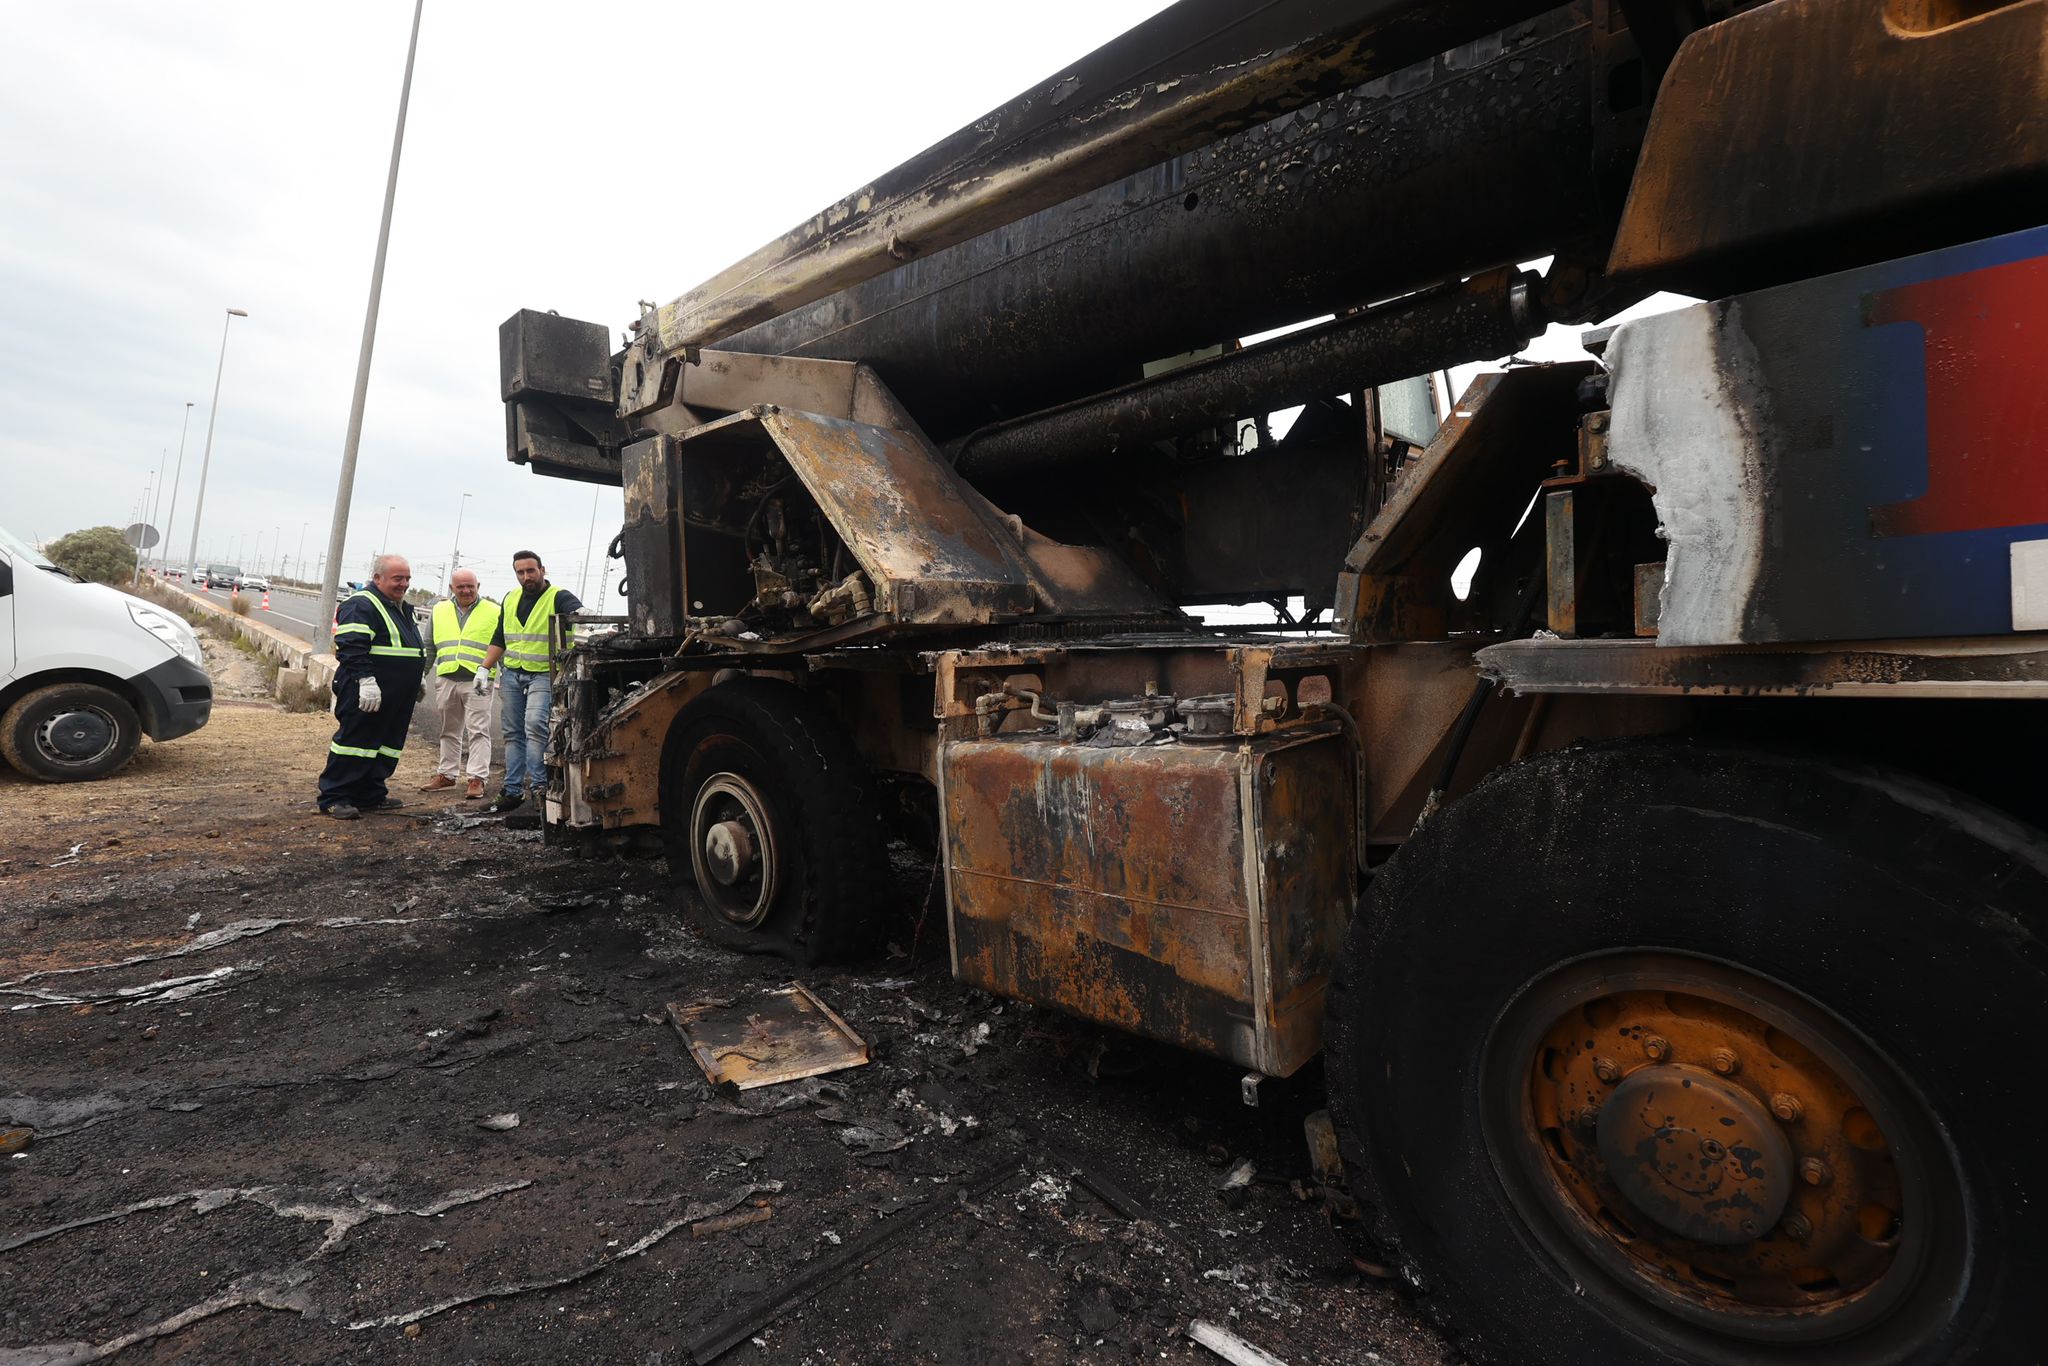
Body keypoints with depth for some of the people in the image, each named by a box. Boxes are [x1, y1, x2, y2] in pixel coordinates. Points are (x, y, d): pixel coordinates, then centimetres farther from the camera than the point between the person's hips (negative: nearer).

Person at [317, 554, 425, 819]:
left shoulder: (403, 609, 20)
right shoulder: (362, 605, -11)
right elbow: (352, 647, -21)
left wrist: (416, 682, 31)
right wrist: (366, 680, -27)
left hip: (397, 698, 9)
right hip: (367, 694, -9)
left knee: (388, 745, 13)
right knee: (355, 742, -5)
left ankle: (370, 794, 23)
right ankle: (333, 798, 3)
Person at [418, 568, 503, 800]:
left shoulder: (493, 612, 4)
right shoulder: (439, 611, 14)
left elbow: (503, 648, 3)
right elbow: (428, 647, 19)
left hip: (477, 682, -4)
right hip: (446, 679, 5)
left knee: (478, 731, -7)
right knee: (449, 731, 14)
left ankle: (477, 779, -6)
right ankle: (447, 774, 23)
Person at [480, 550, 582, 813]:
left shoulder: (558, 597, -7)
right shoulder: (510, 599, 14)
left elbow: (578, 613, -28)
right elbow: (499, 638, 22)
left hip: (543, 675, -7)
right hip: (512, 675, 7)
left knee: (535, 725, -23)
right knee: (513, 732, 9)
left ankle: (538, 785, -17)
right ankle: (512, 790, 15)